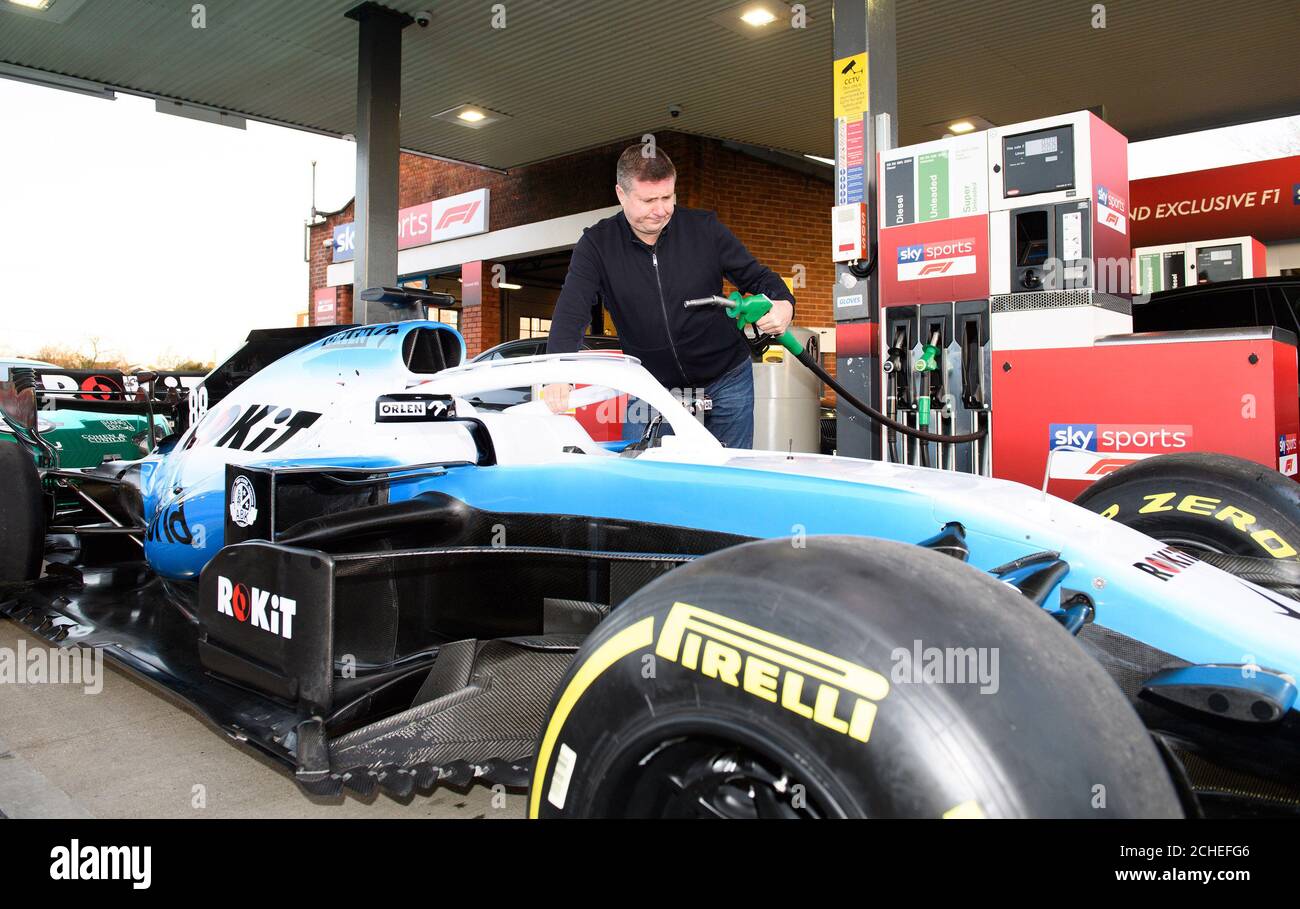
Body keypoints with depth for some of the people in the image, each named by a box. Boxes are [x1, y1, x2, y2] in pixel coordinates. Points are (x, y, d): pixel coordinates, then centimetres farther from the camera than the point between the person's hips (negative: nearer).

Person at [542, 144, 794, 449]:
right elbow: (571, 311, -20)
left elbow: (755, 275, 2)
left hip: (725, 380, 0)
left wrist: (783, 303, -22)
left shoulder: (704, 227, -7)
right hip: (653, 387, 0)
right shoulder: (598, 244, -9)